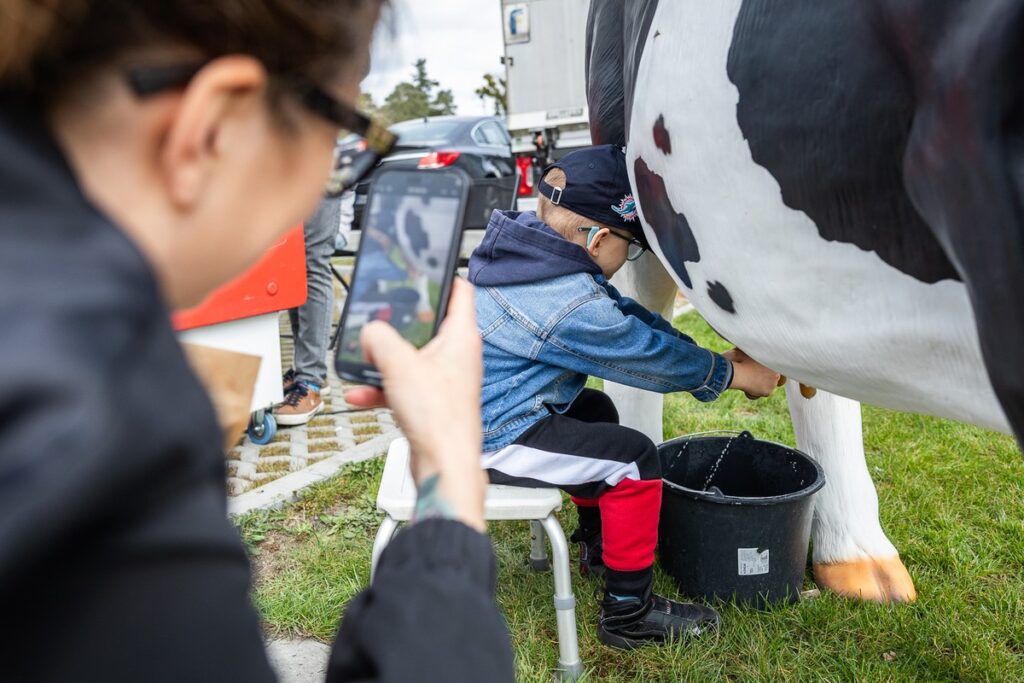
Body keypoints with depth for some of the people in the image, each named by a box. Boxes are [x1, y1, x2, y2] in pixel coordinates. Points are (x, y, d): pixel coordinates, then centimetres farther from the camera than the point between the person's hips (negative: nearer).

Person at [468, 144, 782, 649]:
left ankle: (598, 545, 39)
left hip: (461, 407, 10)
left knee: (594, 410, 25)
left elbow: (624, 315, 8)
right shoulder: (570, 305, -25)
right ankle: (628, 615, 4)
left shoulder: (528, 246, 4)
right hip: (490, 438, -10)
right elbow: (651, 356, -14)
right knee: (633, 458, -10)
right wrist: (734, 373, 1)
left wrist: (715, 355, 8)